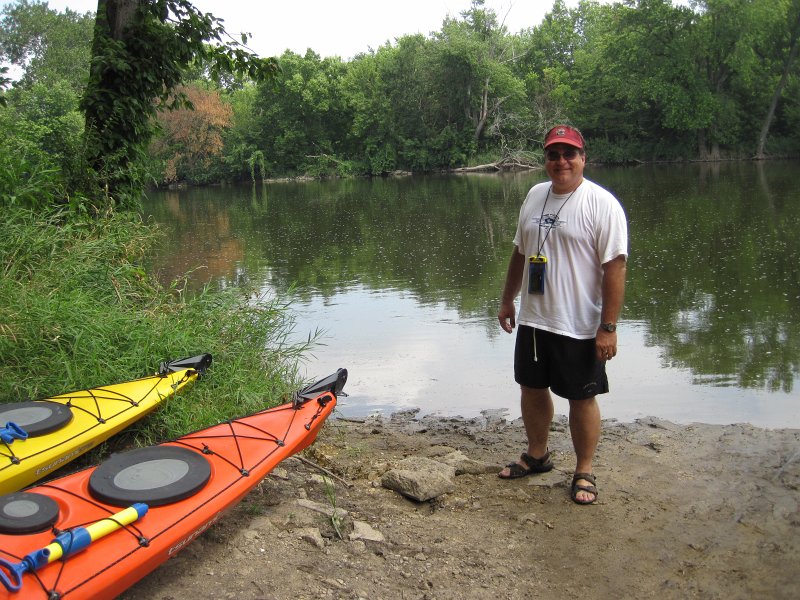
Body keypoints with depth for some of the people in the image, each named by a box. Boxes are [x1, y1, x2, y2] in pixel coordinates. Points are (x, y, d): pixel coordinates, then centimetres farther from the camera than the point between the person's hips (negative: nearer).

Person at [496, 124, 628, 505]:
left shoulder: (602, 204, -13)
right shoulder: (535, 195, 8)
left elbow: (615, 266, -17)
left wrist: (608, 327, -20)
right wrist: (507, 300, 17)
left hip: (579, 327, -6)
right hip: (532, 319, 7)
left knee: (582, 399, 6)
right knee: (532, 388, 17)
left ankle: (584, 472, 24)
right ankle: (537, 455, 38)